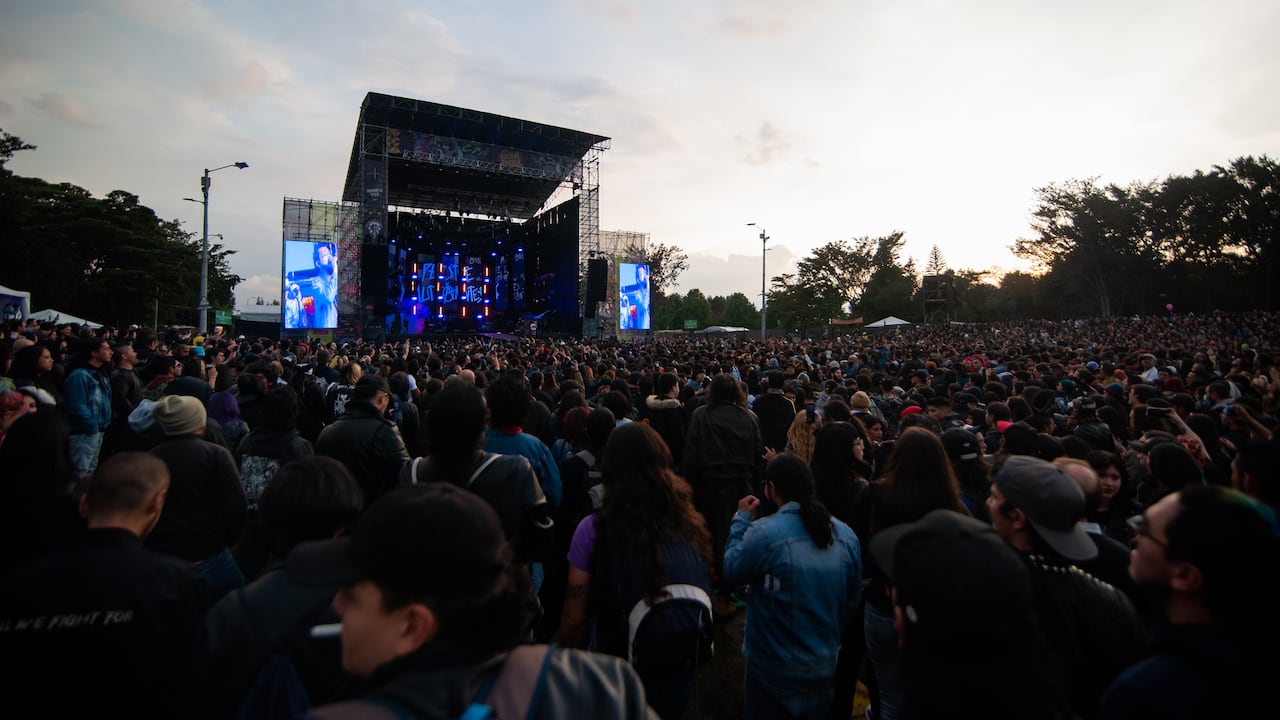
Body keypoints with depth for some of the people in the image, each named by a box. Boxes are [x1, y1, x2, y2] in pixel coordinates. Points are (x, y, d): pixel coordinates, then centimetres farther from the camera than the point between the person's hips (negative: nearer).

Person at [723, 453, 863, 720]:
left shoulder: (764, 533, -25)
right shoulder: (847, 536, -7)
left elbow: (732, 570, -9)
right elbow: (852, 600, 4)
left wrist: (741, 519, 0)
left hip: (774, 670, -4)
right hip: (825, 668, 5)